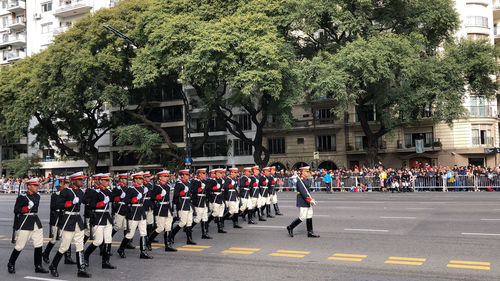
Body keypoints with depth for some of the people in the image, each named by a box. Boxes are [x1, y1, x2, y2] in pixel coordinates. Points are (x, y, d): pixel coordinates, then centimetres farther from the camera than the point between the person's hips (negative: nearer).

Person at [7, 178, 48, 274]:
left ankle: (38, 266, 10)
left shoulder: (37, 196, 11)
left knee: (39, 244, 2)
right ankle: (11, 264, 20)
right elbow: (16, 210, -12)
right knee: (20, 246, -1)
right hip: (25, 223, -6)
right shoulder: (22, 197, -9)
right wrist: (28, 207, -21)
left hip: (36, 222, 6)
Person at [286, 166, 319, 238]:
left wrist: (311, 199, 16)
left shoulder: (308, 180, 14)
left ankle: (310, 232, 13)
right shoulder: (300, 181, -17)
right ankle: (290, 227, 11)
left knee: (309, 217, 8)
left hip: (308, 202, 9)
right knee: (302, 218, -5)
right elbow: (303, 192, -25)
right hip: (303, 203, -9)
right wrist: (310, 200, -29)